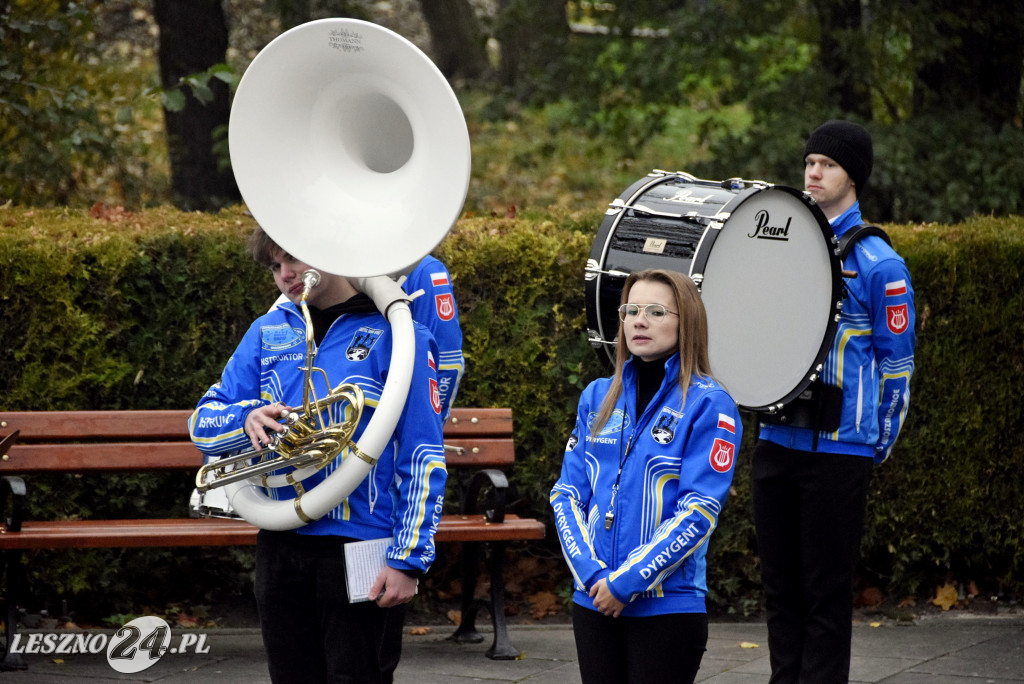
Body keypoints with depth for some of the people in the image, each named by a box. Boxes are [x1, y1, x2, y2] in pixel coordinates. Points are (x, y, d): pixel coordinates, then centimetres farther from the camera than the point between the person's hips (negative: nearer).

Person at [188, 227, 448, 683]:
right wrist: (247, 419, -13)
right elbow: (203, 424, 10)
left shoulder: (394, 335, -4)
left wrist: (408, 559, -12)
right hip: (280, 543, 5)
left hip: (357, 541, -5)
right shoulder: (269, 333, 10)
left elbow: (424, 458, -6)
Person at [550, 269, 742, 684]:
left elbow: (698, 513, -12)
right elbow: (566, 492, 8)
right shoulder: (598, 397, 10)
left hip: (668, 604, -5)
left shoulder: (708, 405, -6)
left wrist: (628, 580, -15)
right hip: (594, 601, 5)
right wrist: (590, 571, -8)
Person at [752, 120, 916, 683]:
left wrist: (877, 447, -2)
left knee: (826, 589, -1)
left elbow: (897, 363, -3)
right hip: (776, 442, 6)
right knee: (780, 583, 10)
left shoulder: (878, 264, -6)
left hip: (838, 450, -6)